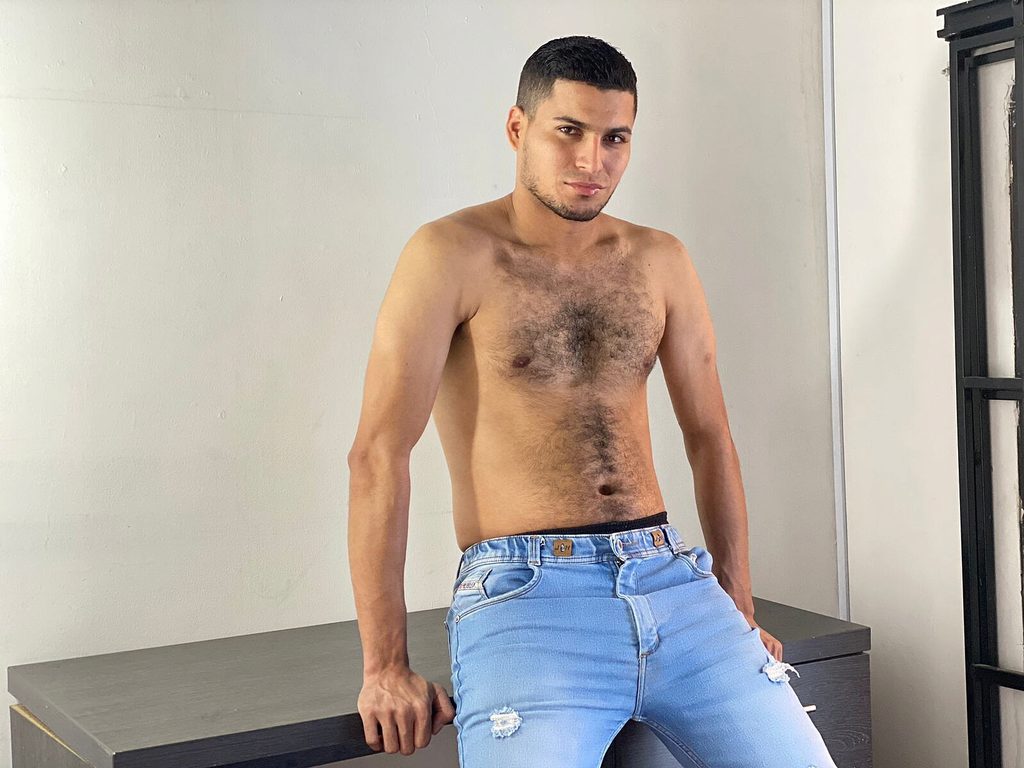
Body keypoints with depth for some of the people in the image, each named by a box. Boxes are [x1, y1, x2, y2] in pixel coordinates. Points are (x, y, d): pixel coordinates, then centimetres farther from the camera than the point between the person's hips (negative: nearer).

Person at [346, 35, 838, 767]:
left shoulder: (660, 261, 10)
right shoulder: (452, 255, -5)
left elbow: (709, 436, 14)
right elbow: (379, 452, -9)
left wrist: (739, 609, 11)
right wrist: (386, 667, -11)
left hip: (673, 579, 5)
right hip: (525, 592, -4)